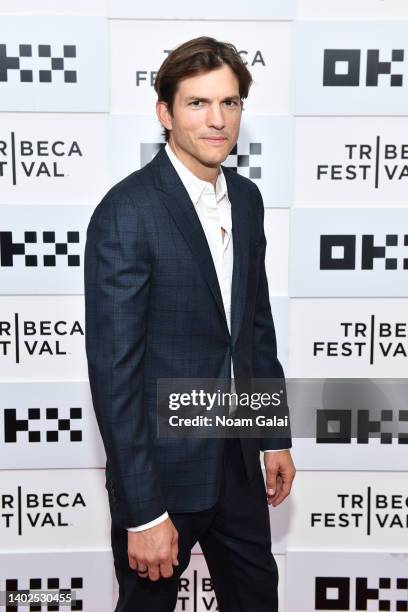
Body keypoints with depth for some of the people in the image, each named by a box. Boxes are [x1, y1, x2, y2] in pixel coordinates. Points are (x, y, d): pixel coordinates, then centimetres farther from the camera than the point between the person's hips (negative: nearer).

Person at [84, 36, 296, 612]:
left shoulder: (246, 198, 3)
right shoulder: (126, 212, -20)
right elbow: (113, 369, -21)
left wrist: (276, 435, 12)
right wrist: (143, 513, -19)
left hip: (238, 458, 6)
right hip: (163, 467, -6)